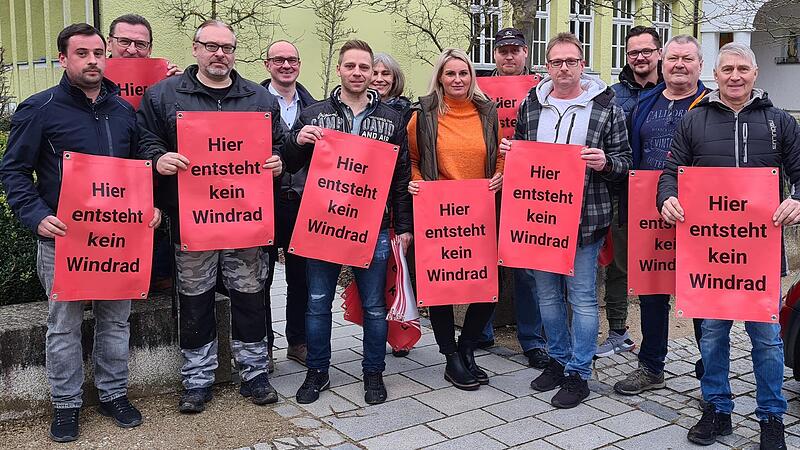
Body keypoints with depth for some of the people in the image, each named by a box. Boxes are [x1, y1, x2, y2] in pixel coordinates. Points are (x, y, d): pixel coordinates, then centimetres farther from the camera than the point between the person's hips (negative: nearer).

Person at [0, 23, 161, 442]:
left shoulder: (123, 110, 10)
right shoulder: (39, 109, -4)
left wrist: (152, 205, 2)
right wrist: (37, 215, -16)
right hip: (62, 237, -3)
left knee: (116, 319, 12)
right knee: (64, 325, 5)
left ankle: (114, 394, 26)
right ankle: (65, 404, 20)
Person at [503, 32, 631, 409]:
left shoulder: (605, 106, -2)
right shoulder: (531, 103, 8)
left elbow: (624, 161, 2)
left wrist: (605, 163, -19)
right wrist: (510, 151, -2)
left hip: (585, 218, -4)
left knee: (582, 297, 3)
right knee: (547, 293, 14)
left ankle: (578, 374, 16)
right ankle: (558, 360, 31)